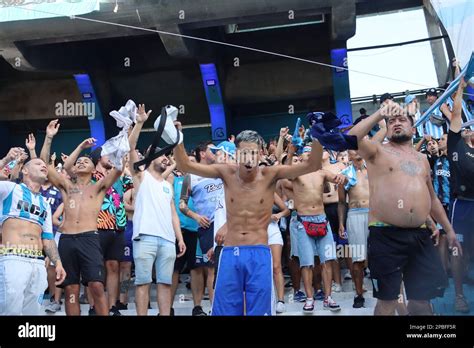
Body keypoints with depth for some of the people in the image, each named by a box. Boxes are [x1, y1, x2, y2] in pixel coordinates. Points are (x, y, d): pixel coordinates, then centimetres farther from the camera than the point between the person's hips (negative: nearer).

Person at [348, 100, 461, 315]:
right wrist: (380, 114, -19)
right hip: (386, 235, -5)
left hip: (420, 236, 5)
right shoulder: (377, 151, 3)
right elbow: (351, 138, -18)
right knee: (387, 300, 0)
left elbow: (432, 198, 26)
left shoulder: (422, 159, 20)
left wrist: (449, 229, 25)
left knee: (422, 298, 10)